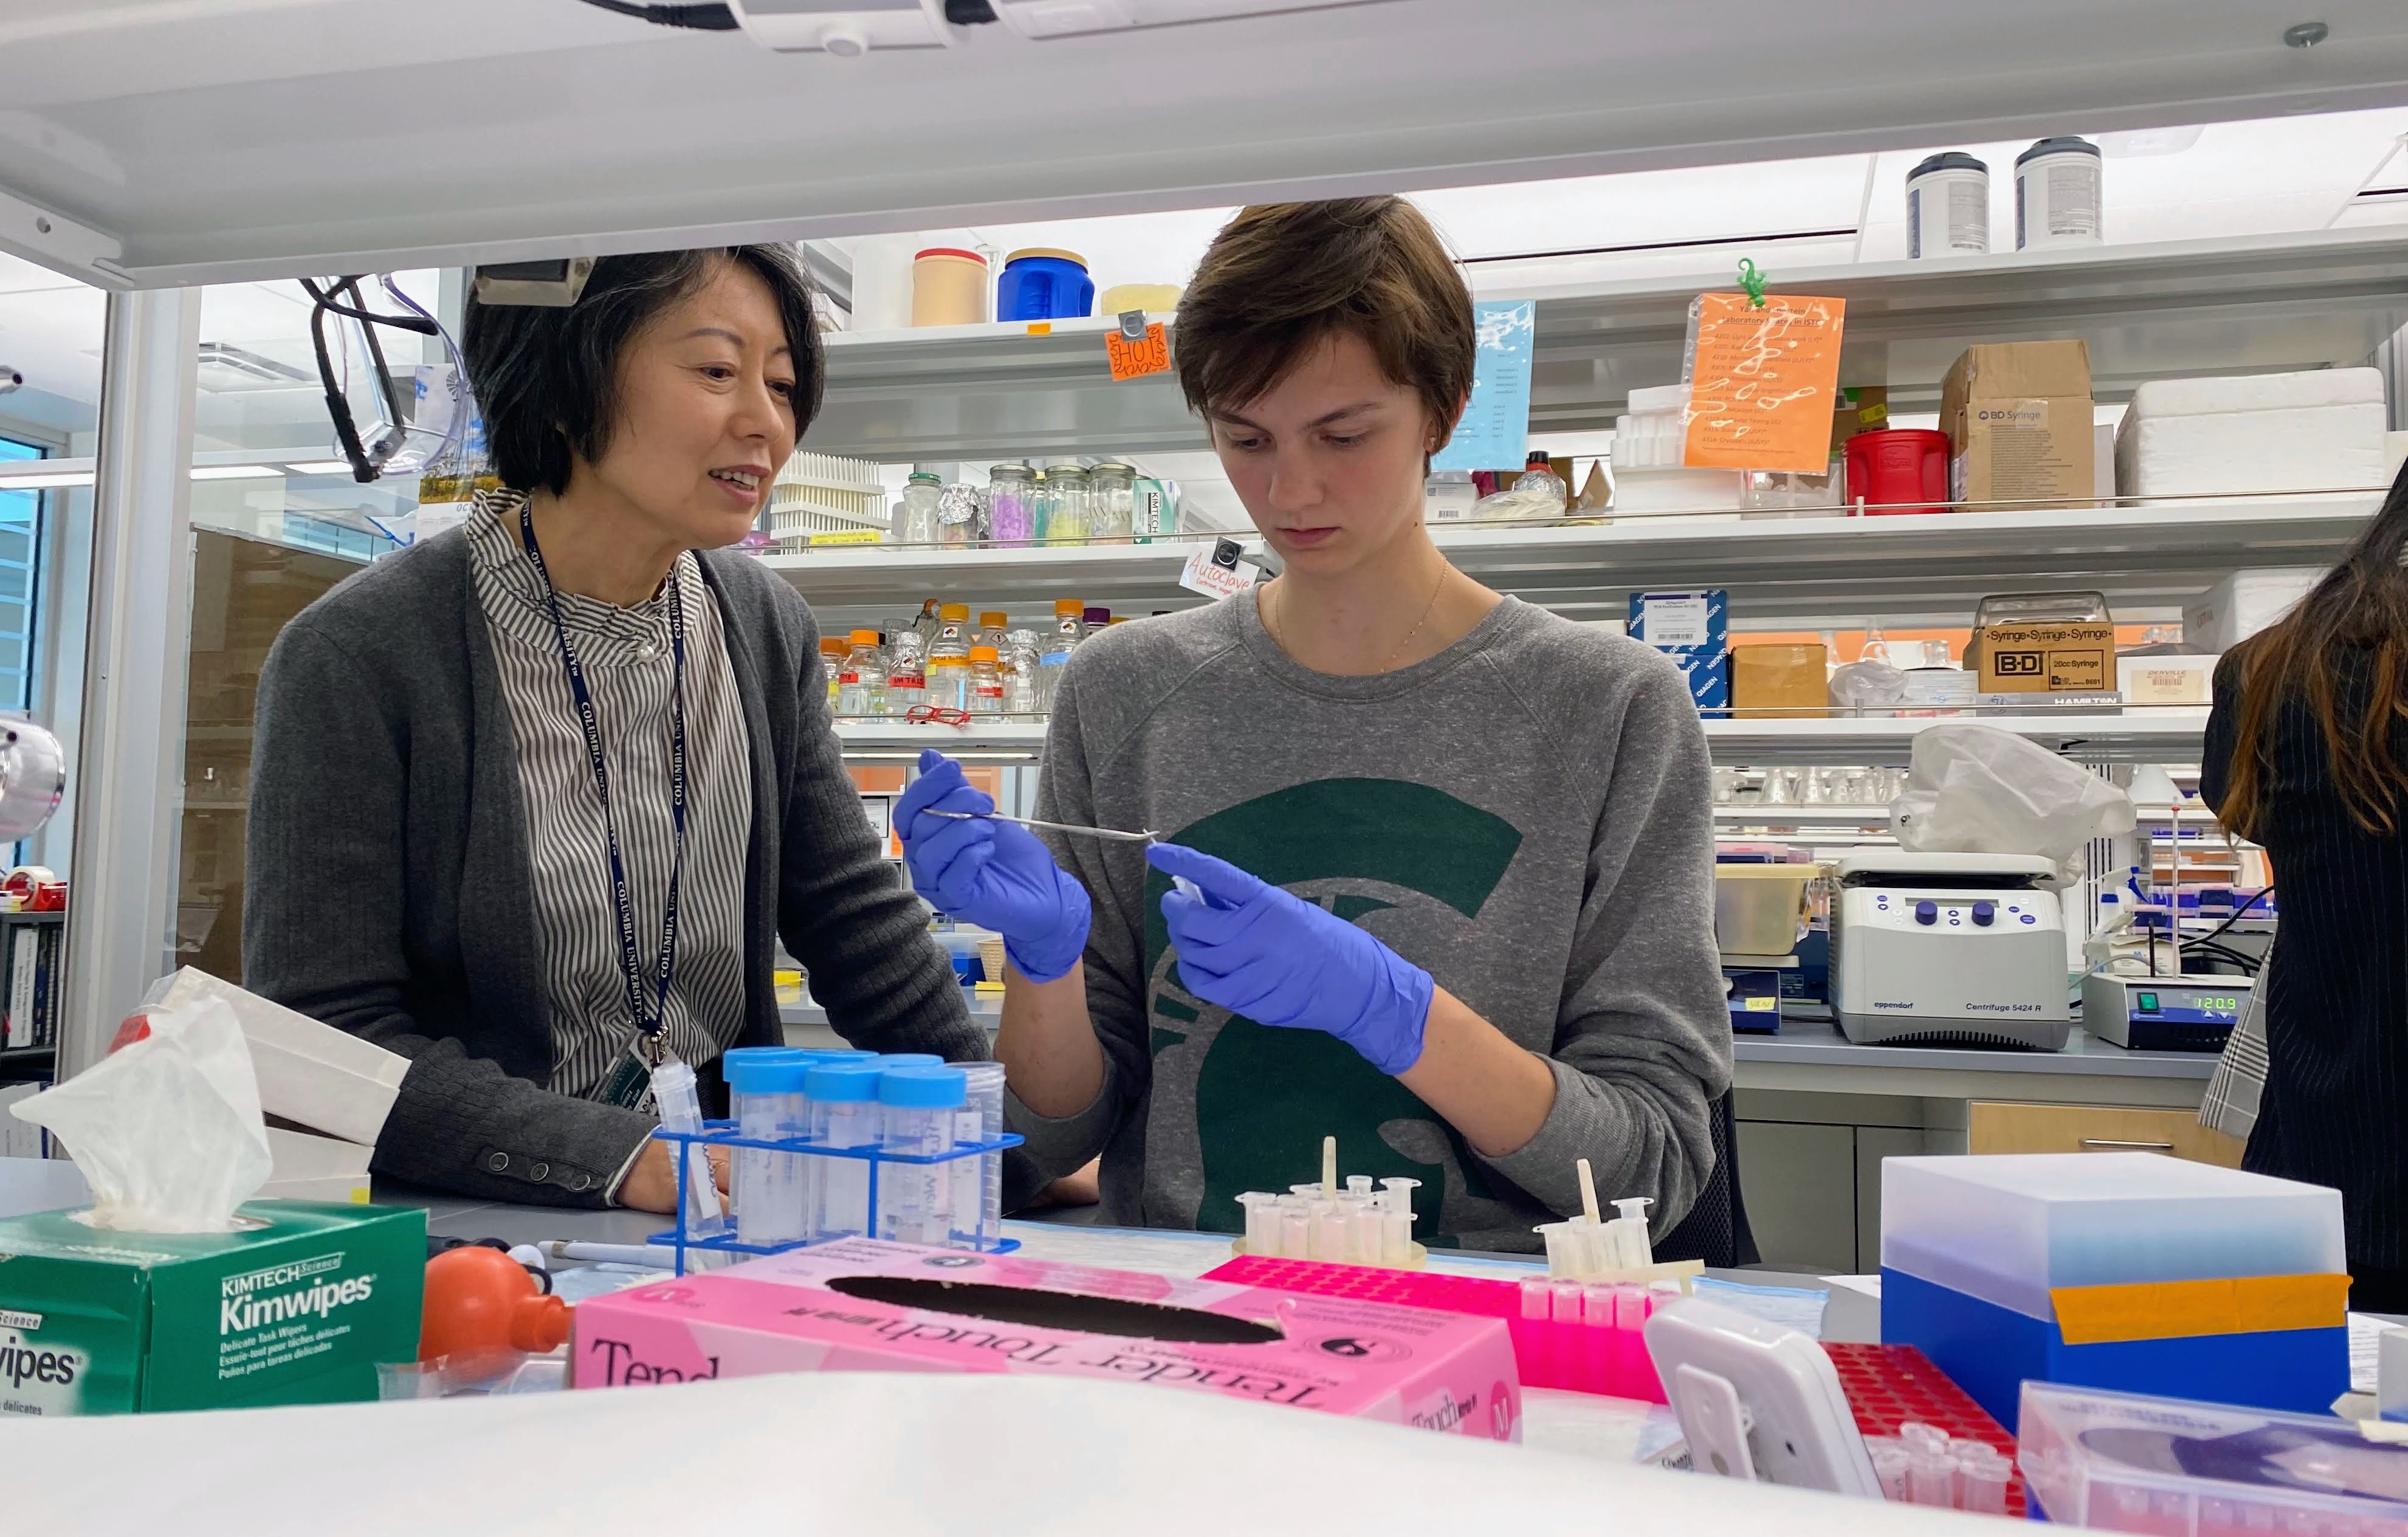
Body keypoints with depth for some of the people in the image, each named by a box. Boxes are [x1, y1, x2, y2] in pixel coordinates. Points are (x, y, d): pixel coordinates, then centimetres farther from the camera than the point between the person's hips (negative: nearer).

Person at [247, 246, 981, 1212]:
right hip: (461, 1240, -3)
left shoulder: (767, 629, 4)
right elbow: (326, 1038, -13)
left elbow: (853, 918, 10)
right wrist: (625, 1159, -22)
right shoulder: (356, 658, -12)